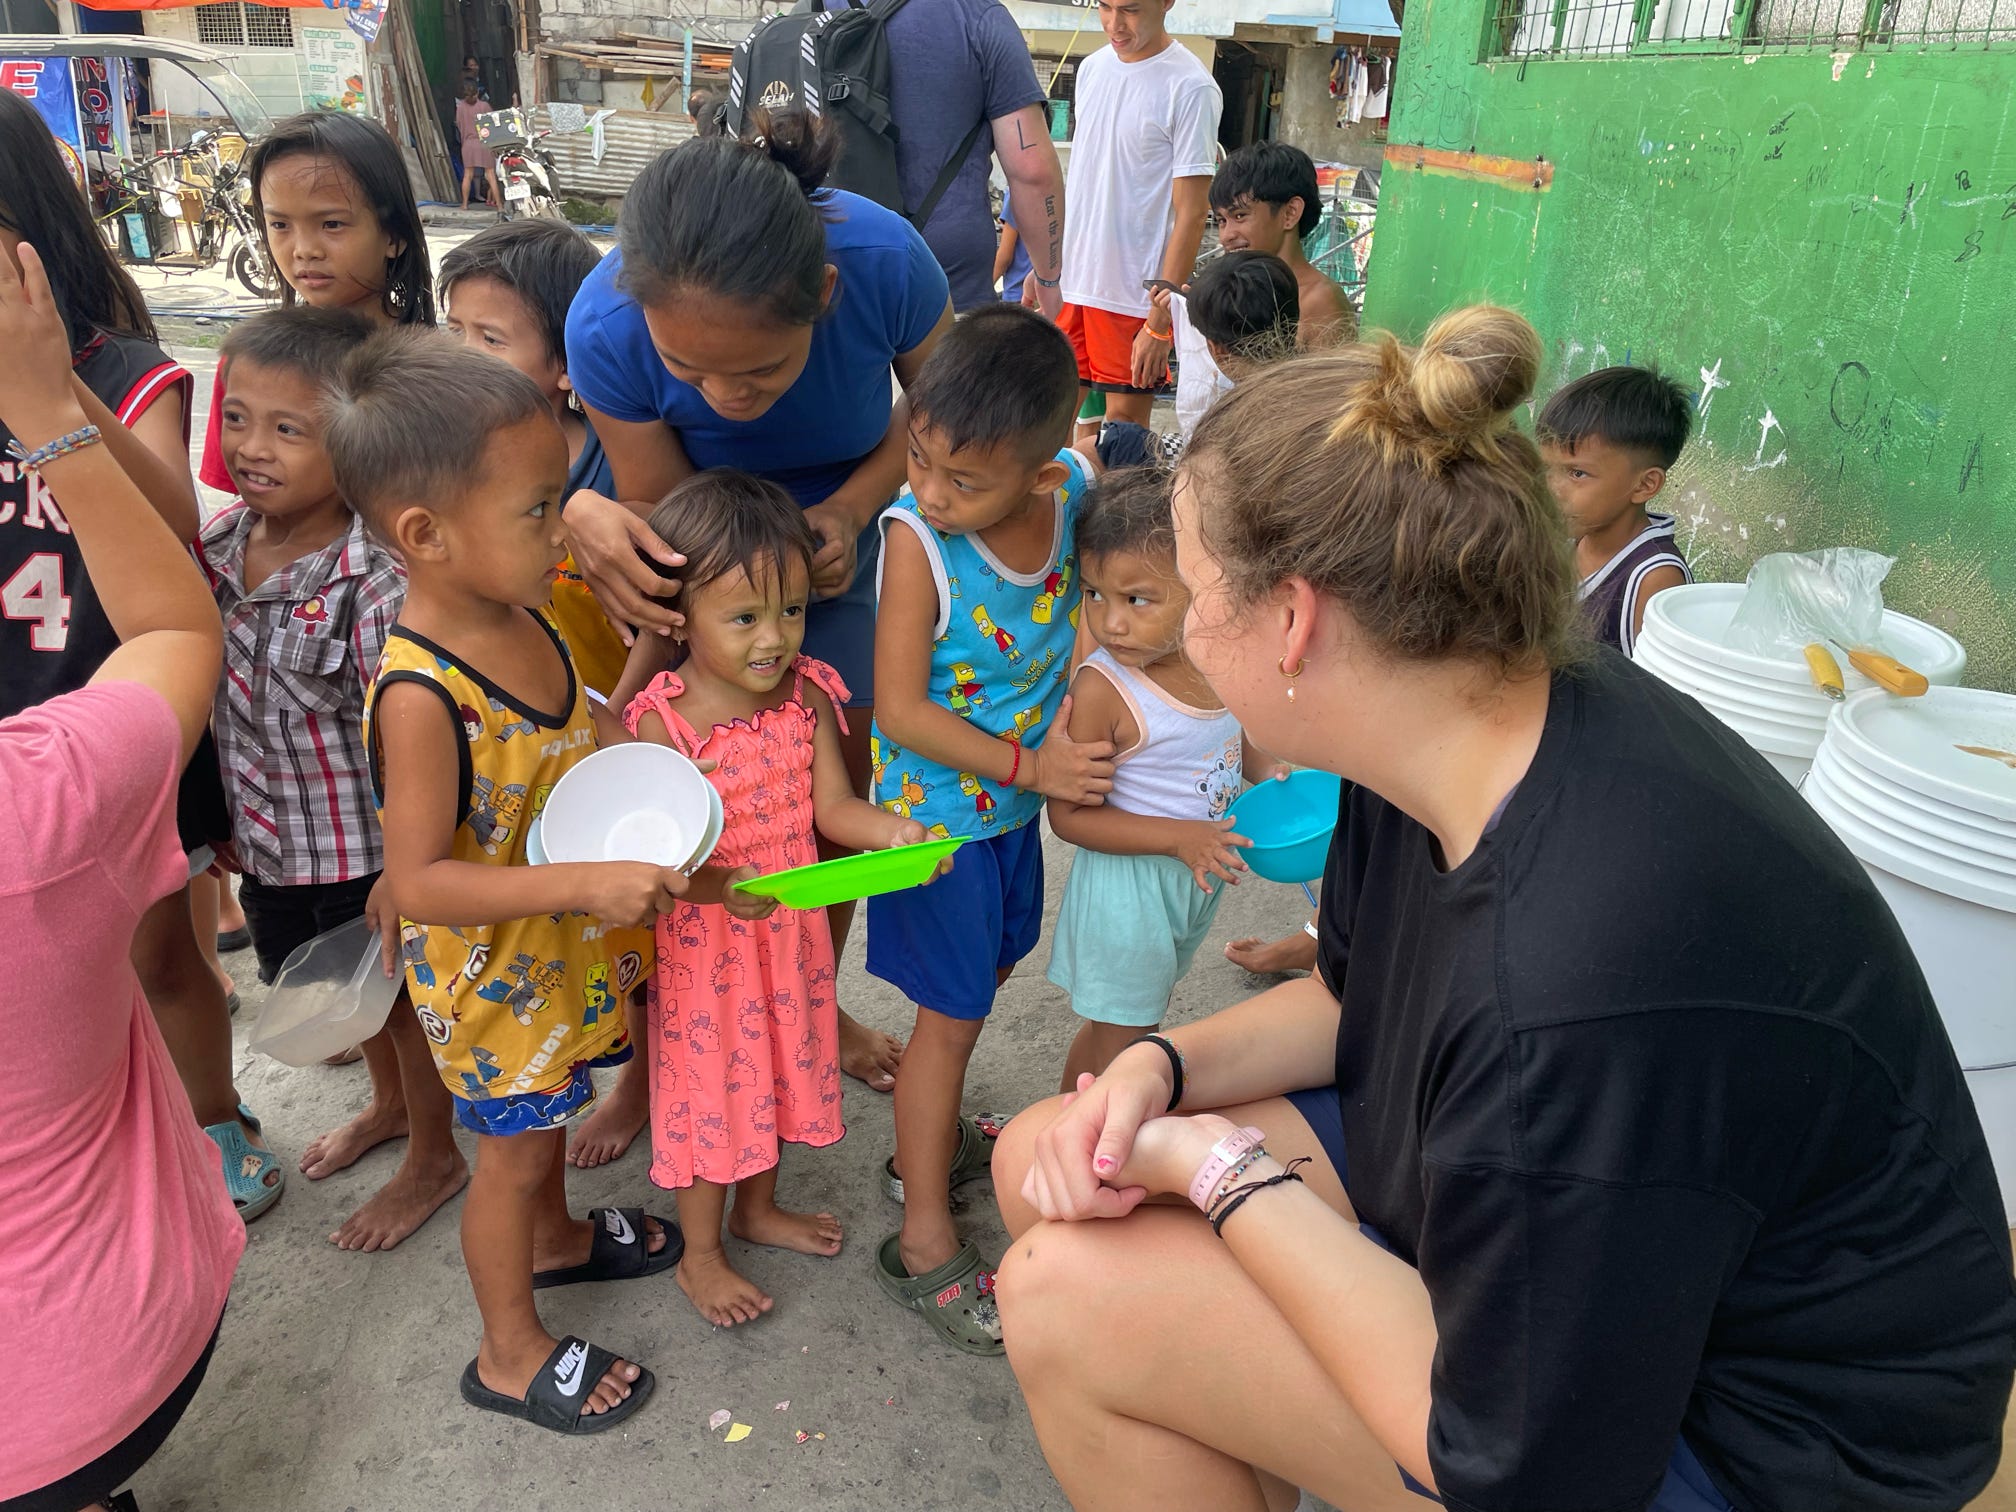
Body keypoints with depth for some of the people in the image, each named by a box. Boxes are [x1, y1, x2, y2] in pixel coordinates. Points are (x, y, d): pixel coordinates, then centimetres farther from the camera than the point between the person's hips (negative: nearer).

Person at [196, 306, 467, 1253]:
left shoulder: (380, 583, -27)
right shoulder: (215, 546, -5)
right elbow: (202, 692, 8)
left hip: (365, 849, -7)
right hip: (267, 840, 7)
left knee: (399, 991, 15)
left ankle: (433, 1156, 39)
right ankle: (388, 1103, 54)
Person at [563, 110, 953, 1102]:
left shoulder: (883, 258, -35)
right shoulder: (608, 328, -34)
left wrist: (850, 510, -27)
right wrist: (590, 520, -44)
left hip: (836, 537, 2)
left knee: (839, 784, 8)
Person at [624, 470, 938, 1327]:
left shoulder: (807, 695, -8)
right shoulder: (661, 722, -23)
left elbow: (831, 807, -8)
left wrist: (893, 832, -27)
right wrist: (723, 883, -40)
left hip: (791, 927, 5)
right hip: (702, 935, -5)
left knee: (778, 1064, 23)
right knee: (709, 1081, 12)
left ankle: (758, 1209, 50)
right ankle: (699, 1254, 36)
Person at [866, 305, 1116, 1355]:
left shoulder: (1074, 489, -15)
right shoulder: (915, 538, -26)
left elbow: (1090, 604, 6)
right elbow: (902, 711, -22)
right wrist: (1029, 765, -21)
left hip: (1018, 800, 5)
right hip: (938, 811, -5)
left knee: (985, 976, 23)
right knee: (952, 1014, 5)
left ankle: (932, 1141, 49)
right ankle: (924, 1243, 23)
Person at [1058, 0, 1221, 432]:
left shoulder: (1191, 88, -11)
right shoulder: (1092, 68, 10)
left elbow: (1190, 216, -13)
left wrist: (1160, 324, -16)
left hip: (1134, 295, -6)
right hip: (1070, 283, 6)